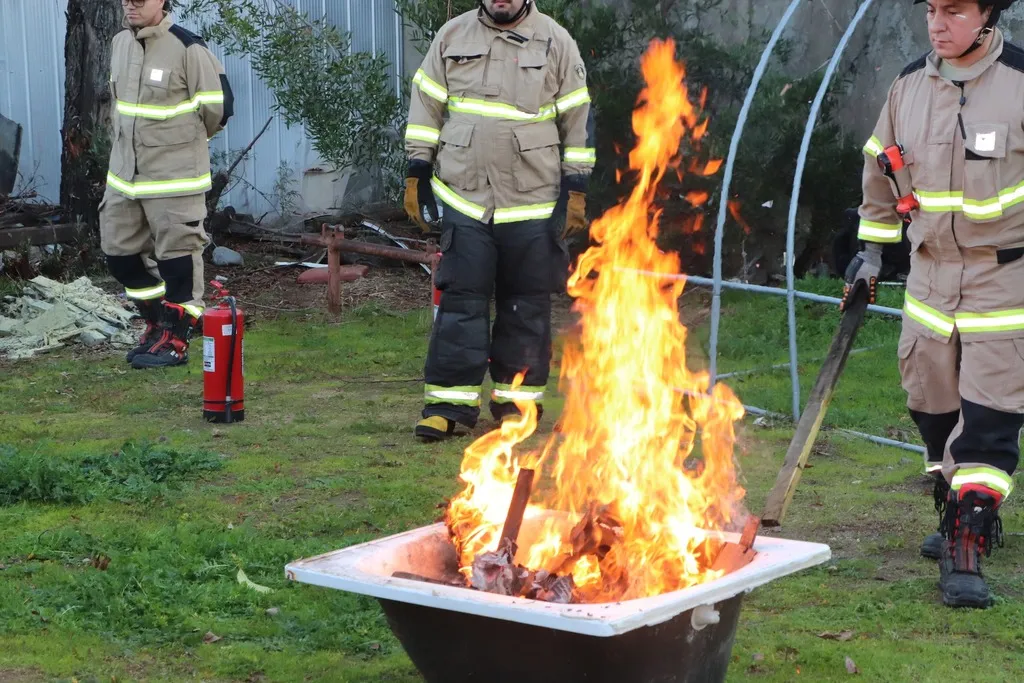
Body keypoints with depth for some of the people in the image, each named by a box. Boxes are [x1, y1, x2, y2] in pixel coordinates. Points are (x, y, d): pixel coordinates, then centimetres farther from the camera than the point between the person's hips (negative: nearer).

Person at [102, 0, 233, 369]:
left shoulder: (188, 48, -15)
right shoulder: (120, 43, 8)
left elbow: (218, 106, -10)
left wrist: (185, 142, 5)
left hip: (175, 175, -7)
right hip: (124, 172, 7)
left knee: (177, 253, -1)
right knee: (119, 251, 11)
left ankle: (176, 338, 9)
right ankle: (158, 322, 27)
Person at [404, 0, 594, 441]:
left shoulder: (555, 42, 2)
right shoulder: (452, 37, 7)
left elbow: (578, 119, 4)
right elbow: (426, 107, 10)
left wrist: (576, 189, 1)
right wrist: (417, 172, 5)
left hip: (532, 202, 0)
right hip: (463, 196, 1)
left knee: (526, 304, 5)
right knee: (461, 300, -2)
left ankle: (515, 399, 15)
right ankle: (450, 402, 1)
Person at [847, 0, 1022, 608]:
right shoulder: (910, 85, 3)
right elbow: (882, 168, 17)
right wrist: (873, 247, 17)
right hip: (930, 270, 5)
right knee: (934, 406, 12)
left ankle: (967, 551, -9)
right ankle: (957, 518, 31)